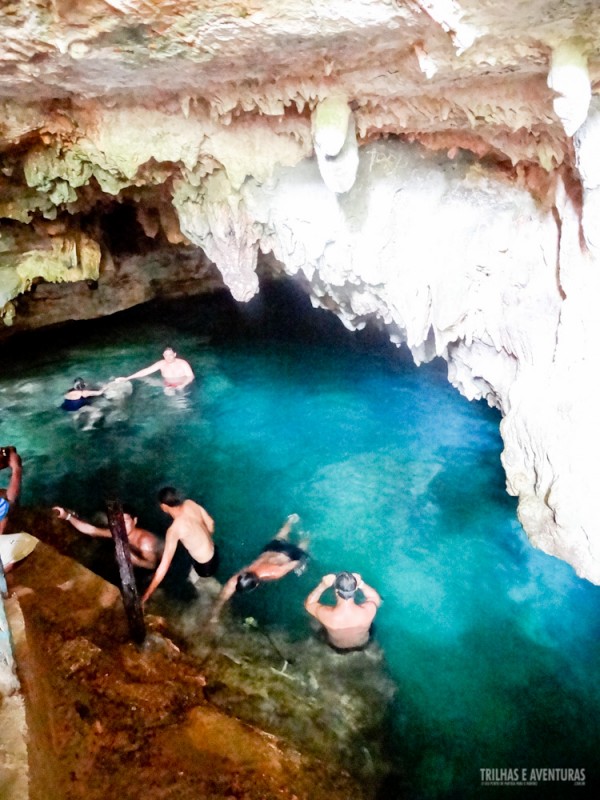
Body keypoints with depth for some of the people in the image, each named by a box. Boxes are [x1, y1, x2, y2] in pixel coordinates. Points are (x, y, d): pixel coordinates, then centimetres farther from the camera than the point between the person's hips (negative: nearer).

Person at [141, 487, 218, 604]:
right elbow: (210, 523, 3)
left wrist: (146, 595, -28)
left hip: (205, 567, -6)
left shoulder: (174, 530, -31)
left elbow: (164, 565, -32)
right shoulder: (190, 504, -13)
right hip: (214, 552, 6)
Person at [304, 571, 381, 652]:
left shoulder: (327, 614, -42)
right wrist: (361, 584, -28)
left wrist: (323, 586, -30)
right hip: (362, 645, 1)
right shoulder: (368, 610, -40)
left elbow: (308, 604, -19)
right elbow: (376, 599, -14)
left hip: (337, 648, 0)